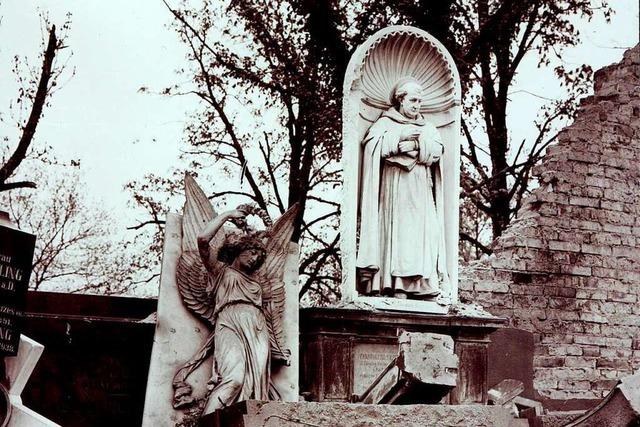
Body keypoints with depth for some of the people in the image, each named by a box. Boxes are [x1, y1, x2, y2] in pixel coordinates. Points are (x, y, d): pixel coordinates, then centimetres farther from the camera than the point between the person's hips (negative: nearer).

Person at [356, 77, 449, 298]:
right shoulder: (385, 123, 12)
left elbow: (437, 151, 5)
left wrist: (416, 142, -8)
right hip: (393, 190, -3)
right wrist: (400, 136, -8)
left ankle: (415, 284, -12)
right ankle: (397, 286, -18)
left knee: (419, 230, -8)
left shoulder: (427, 128, 21)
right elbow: (373, 145, -6)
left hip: (419, 192, 3)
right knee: (395, 229, -13)